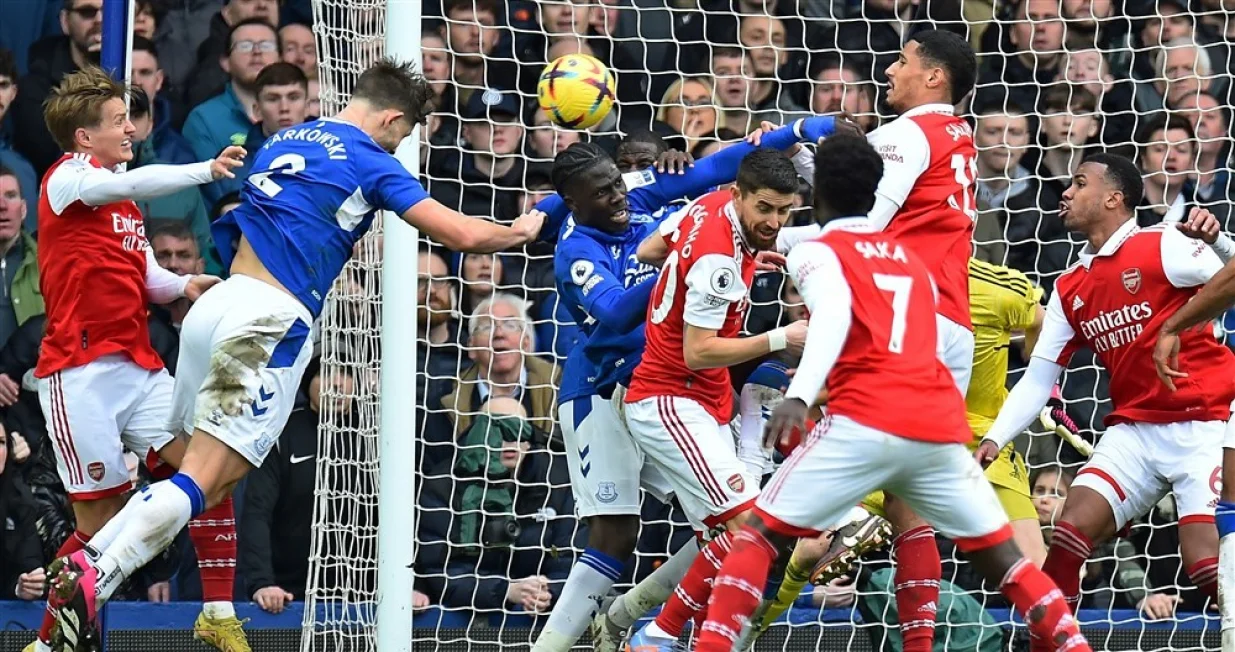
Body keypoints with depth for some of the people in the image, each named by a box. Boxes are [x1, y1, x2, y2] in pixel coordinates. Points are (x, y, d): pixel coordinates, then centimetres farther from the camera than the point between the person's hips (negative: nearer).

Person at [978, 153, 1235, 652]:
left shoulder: (1163, 247, -7)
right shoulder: (1070, 290, 12)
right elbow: (1038, 378, 13)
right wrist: (994, 440, 2)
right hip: (1134, 428, 6)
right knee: (1071, 530, -8)